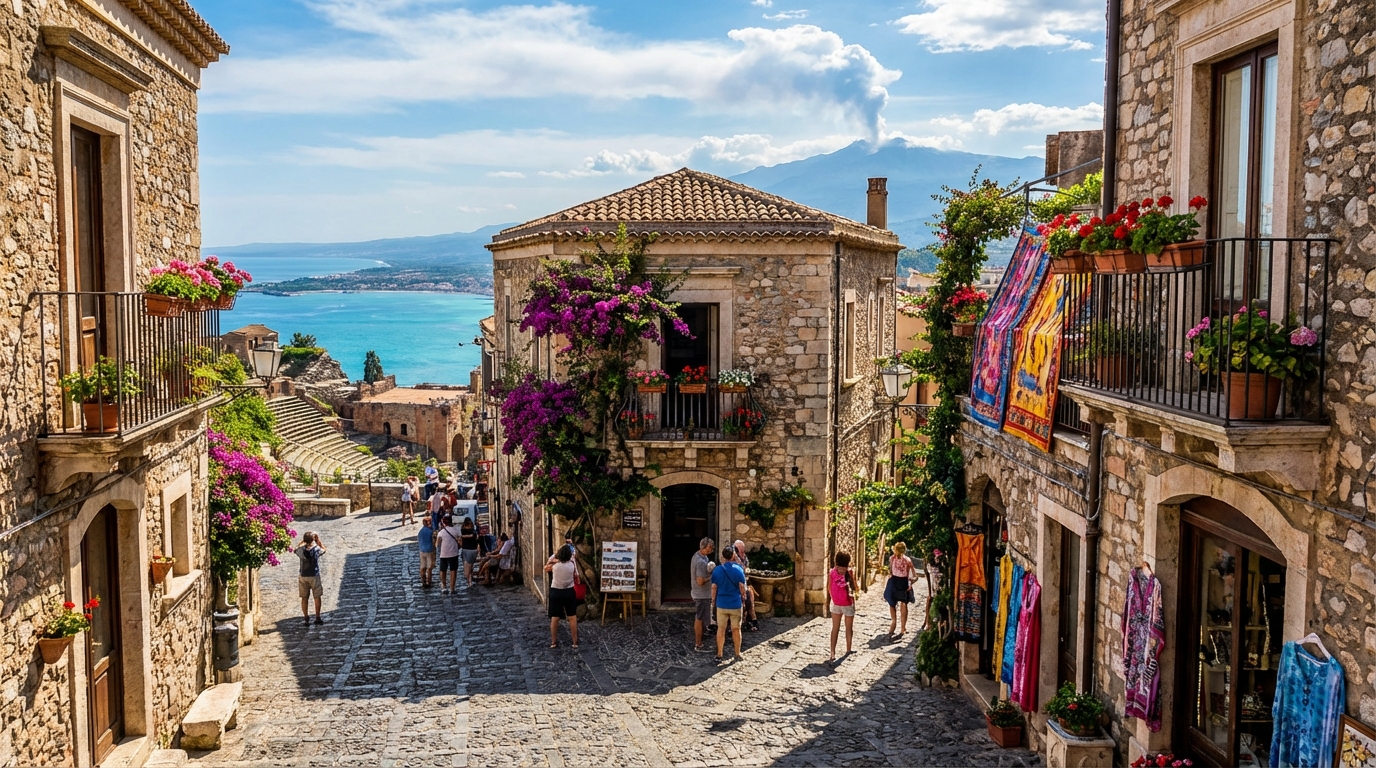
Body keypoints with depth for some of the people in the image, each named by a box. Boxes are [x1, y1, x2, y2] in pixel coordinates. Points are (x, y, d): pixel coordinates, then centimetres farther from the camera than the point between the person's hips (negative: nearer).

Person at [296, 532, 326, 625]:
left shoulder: (301, 550, -12)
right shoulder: (317, 549, -16)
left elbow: (296, 549, 13)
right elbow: (324, 549, 8)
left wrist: (303, 541, 11)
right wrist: (318, 540, 6)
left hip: (303, 576, 1)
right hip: (314, 576, -1)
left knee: (304, 598, 11)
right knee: (317, 597, 12)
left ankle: (306, 619, 13)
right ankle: (317, 618, 18)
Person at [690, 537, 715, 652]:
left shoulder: (697, 555, 5)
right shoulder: (701, 562, -27)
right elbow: (700, 581, -28)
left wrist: (708, 569, 2)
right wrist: (711, 577, -14)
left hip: (697, 594, 10)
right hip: (702, 595, -10)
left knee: (698, 619, 20)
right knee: (700, 620, 1)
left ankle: (697, 642, 31)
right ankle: (698, 645, 10)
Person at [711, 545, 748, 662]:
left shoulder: (717, 570, -5)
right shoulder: (738, 569, -12)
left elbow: (714, 587, -1)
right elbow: (742, 587, -7)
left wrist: (713, 600, 13)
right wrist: (743, 599, 9)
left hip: (721, 604, 2)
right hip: (735, 603, -1)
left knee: (721, 629, 10)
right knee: (736, 629, 9)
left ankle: (719, 655, 13)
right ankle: (737, 655, 18)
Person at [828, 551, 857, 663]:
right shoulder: (832, 573, -12)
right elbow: (829, 587, 0)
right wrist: (834, 598, 5)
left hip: (848, 605, 0)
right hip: (836, 604, 0)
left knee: (849, 628, 10)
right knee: (835, 629, 6)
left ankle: (848, 651, 16)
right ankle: (833, 654, 9)